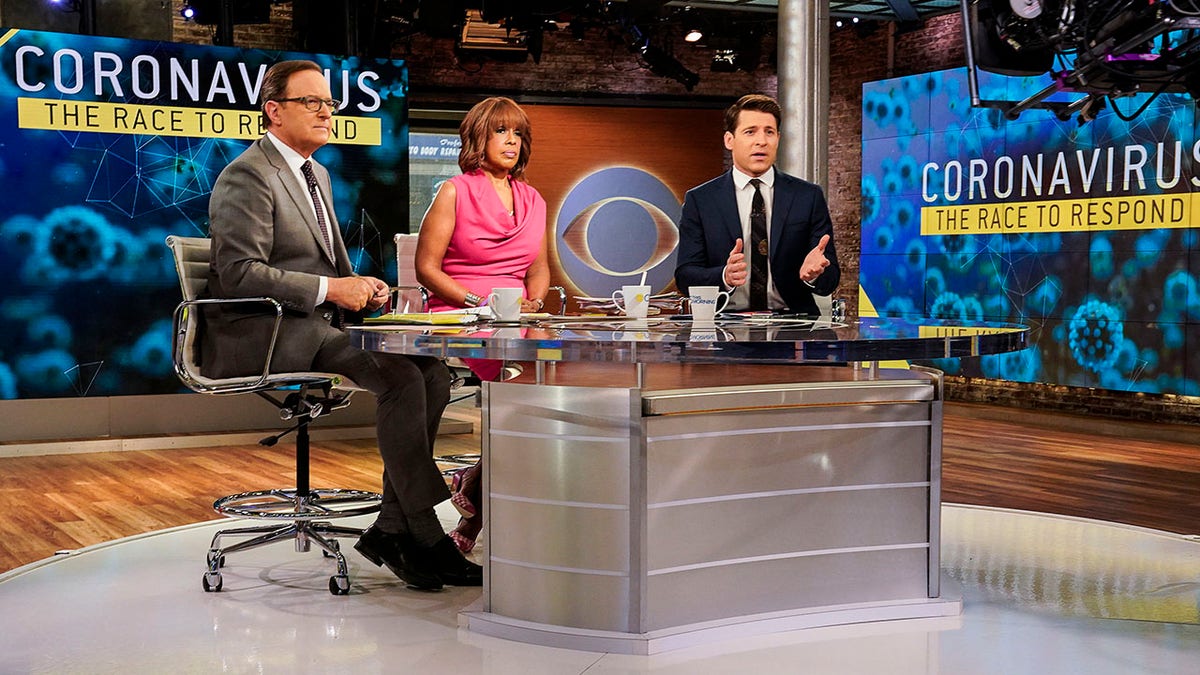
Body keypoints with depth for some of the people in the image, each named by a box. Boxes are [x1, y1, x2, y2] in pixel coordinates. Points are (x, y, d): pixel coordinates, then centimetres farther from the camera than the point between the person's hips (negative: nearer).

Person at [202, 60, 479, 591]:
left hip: (314, 325, 9)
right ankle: (426, 538, -18)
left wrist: (361, 288, 5)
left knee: (433, 371, -13)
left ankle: (391, 530, -10)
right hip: (260, 334, -9)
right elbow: (240, 273, -18)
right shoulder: (248, 177, -8)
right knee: (400, 378, -27)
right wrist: (330, 289, -18)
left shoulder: (317, 174, 22)